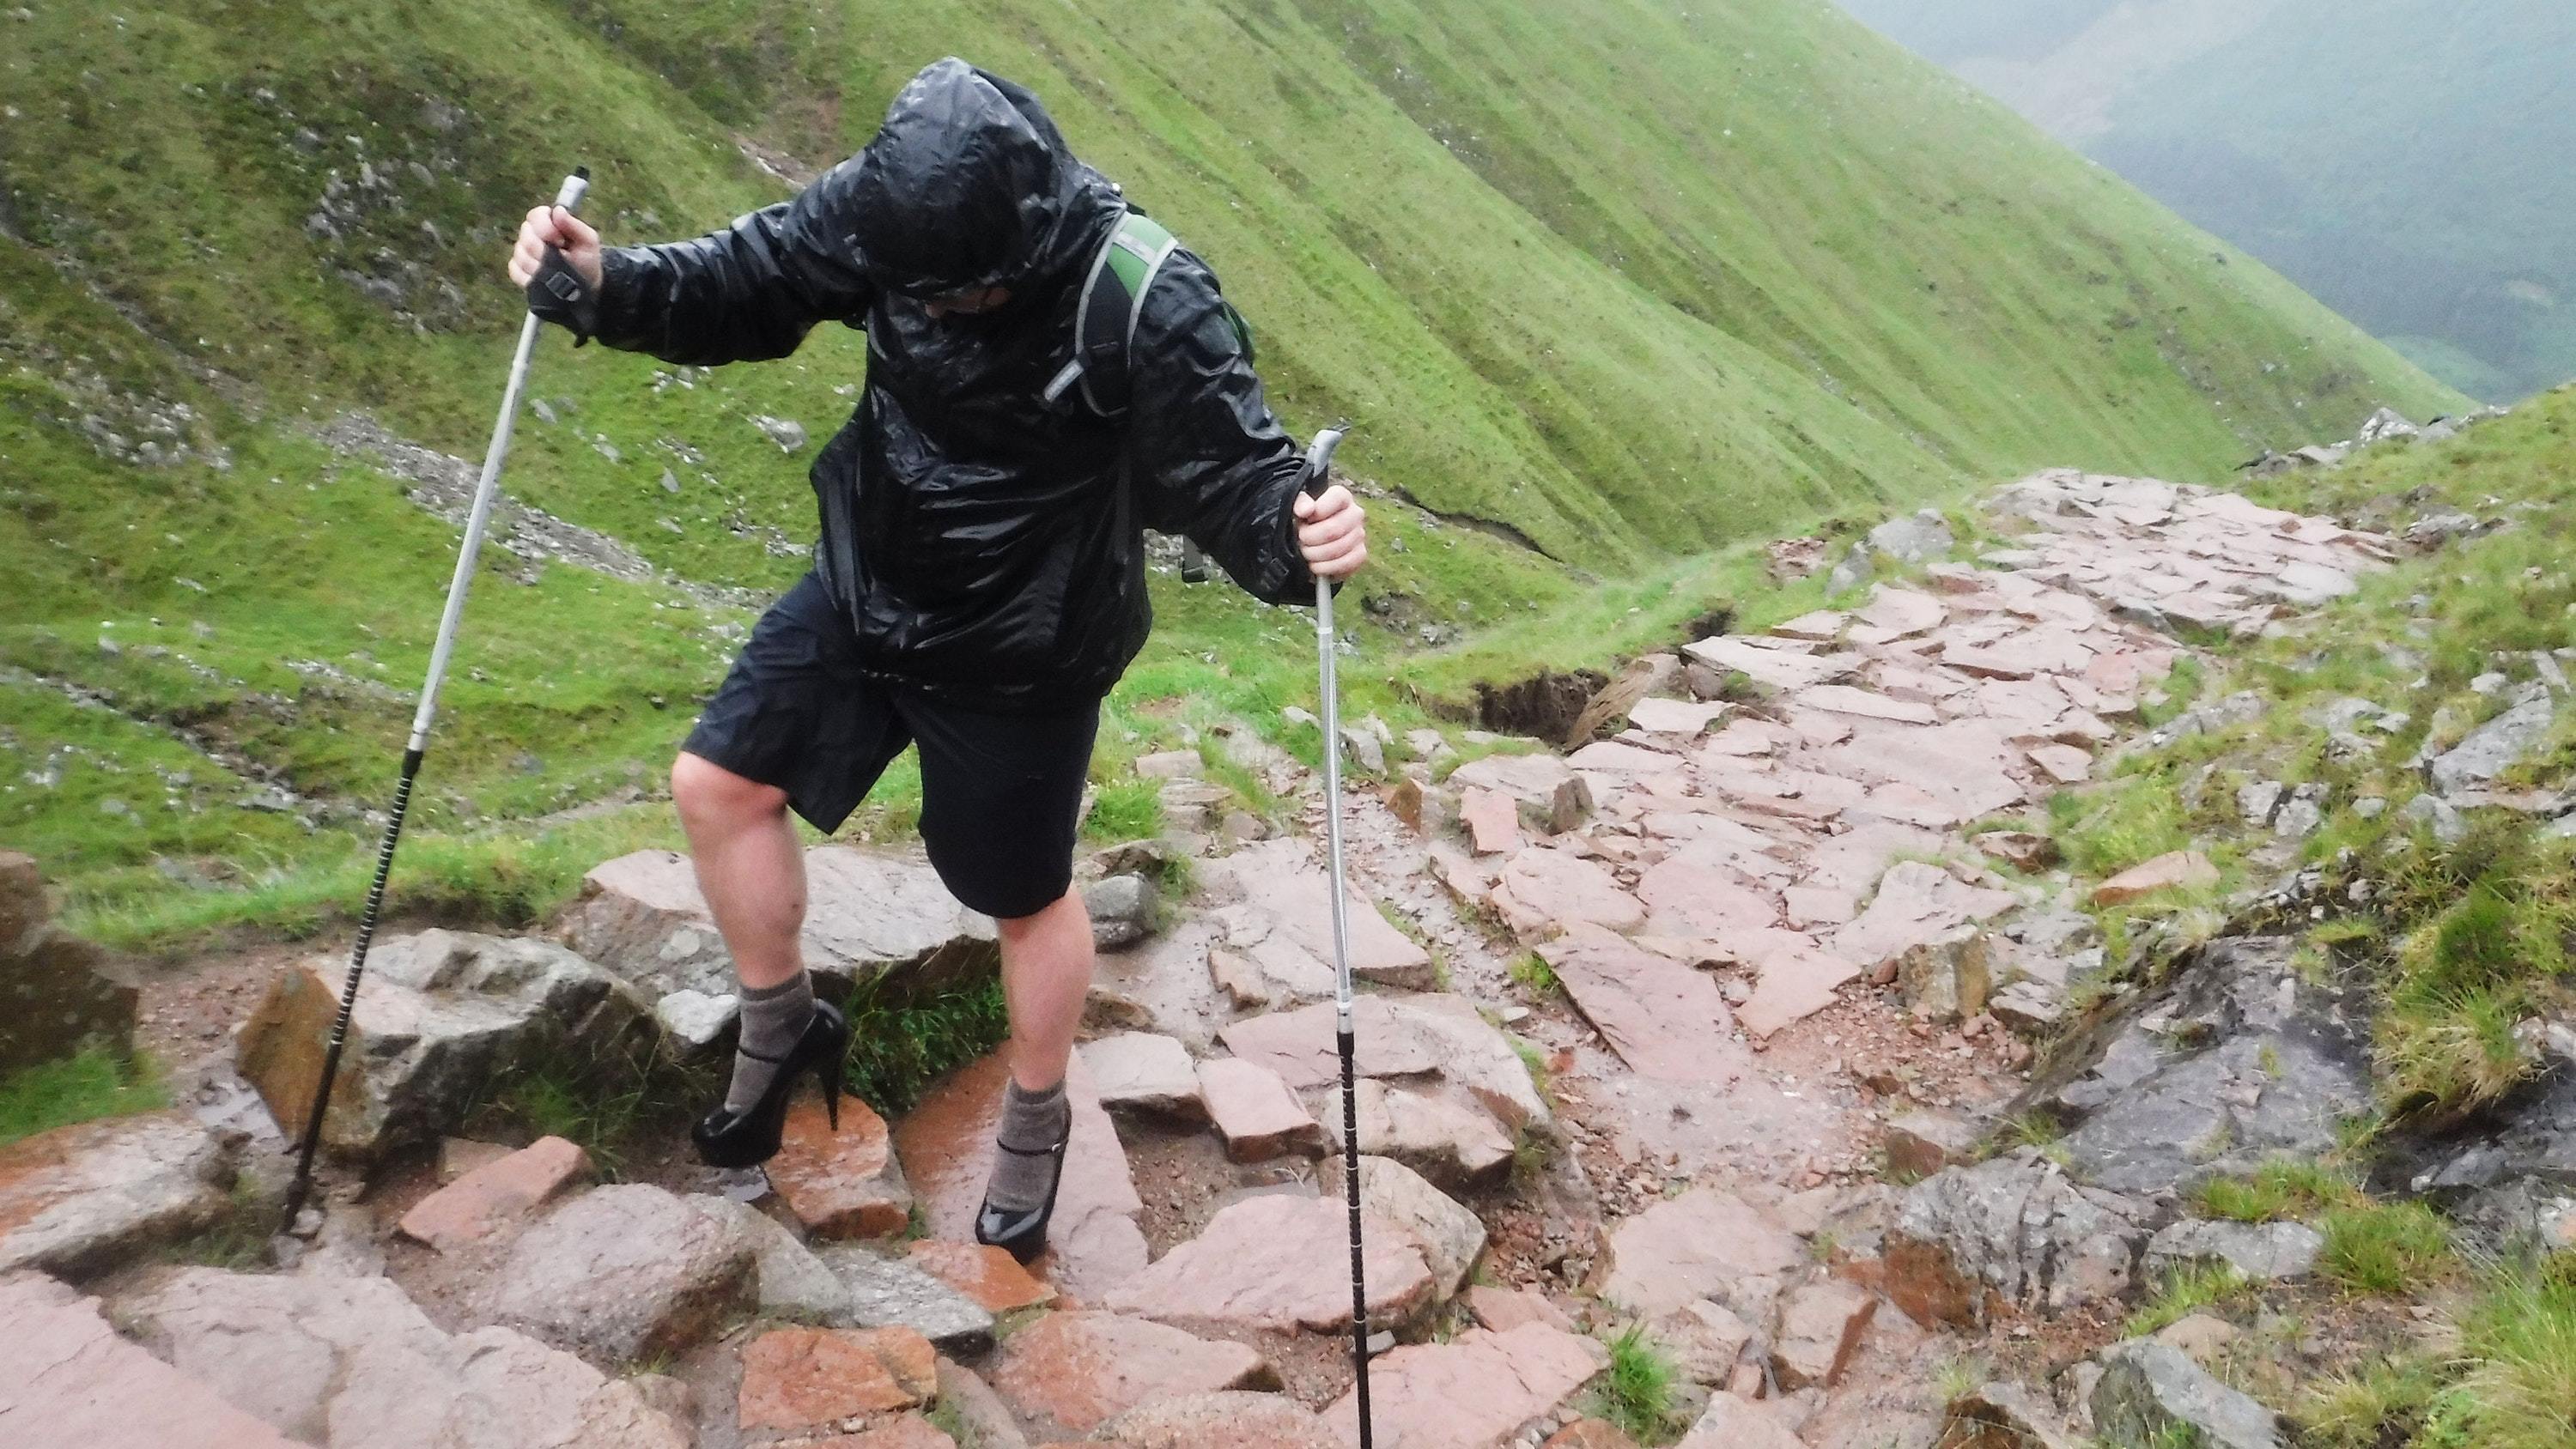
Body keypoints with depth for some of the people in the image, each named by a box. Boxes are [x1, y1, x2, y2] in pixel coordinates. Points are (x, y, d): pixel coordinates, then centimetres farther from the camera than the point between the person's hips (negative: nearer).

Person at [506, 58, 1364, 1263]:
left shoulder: (1148, 306, -29)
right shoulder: (883, 211, -14)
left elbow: (1231, 470, -25)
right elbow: (747, 282, -3)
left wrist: (1298, 533, -47)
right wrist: (605, 283, -20)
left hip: (1020, 656, -5)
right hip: (863, 592, 6)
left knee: (1024, 897, 11)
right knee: (716, 783, 9)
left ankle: (1036, 1120, 40)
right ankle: (782, 1029, 34)